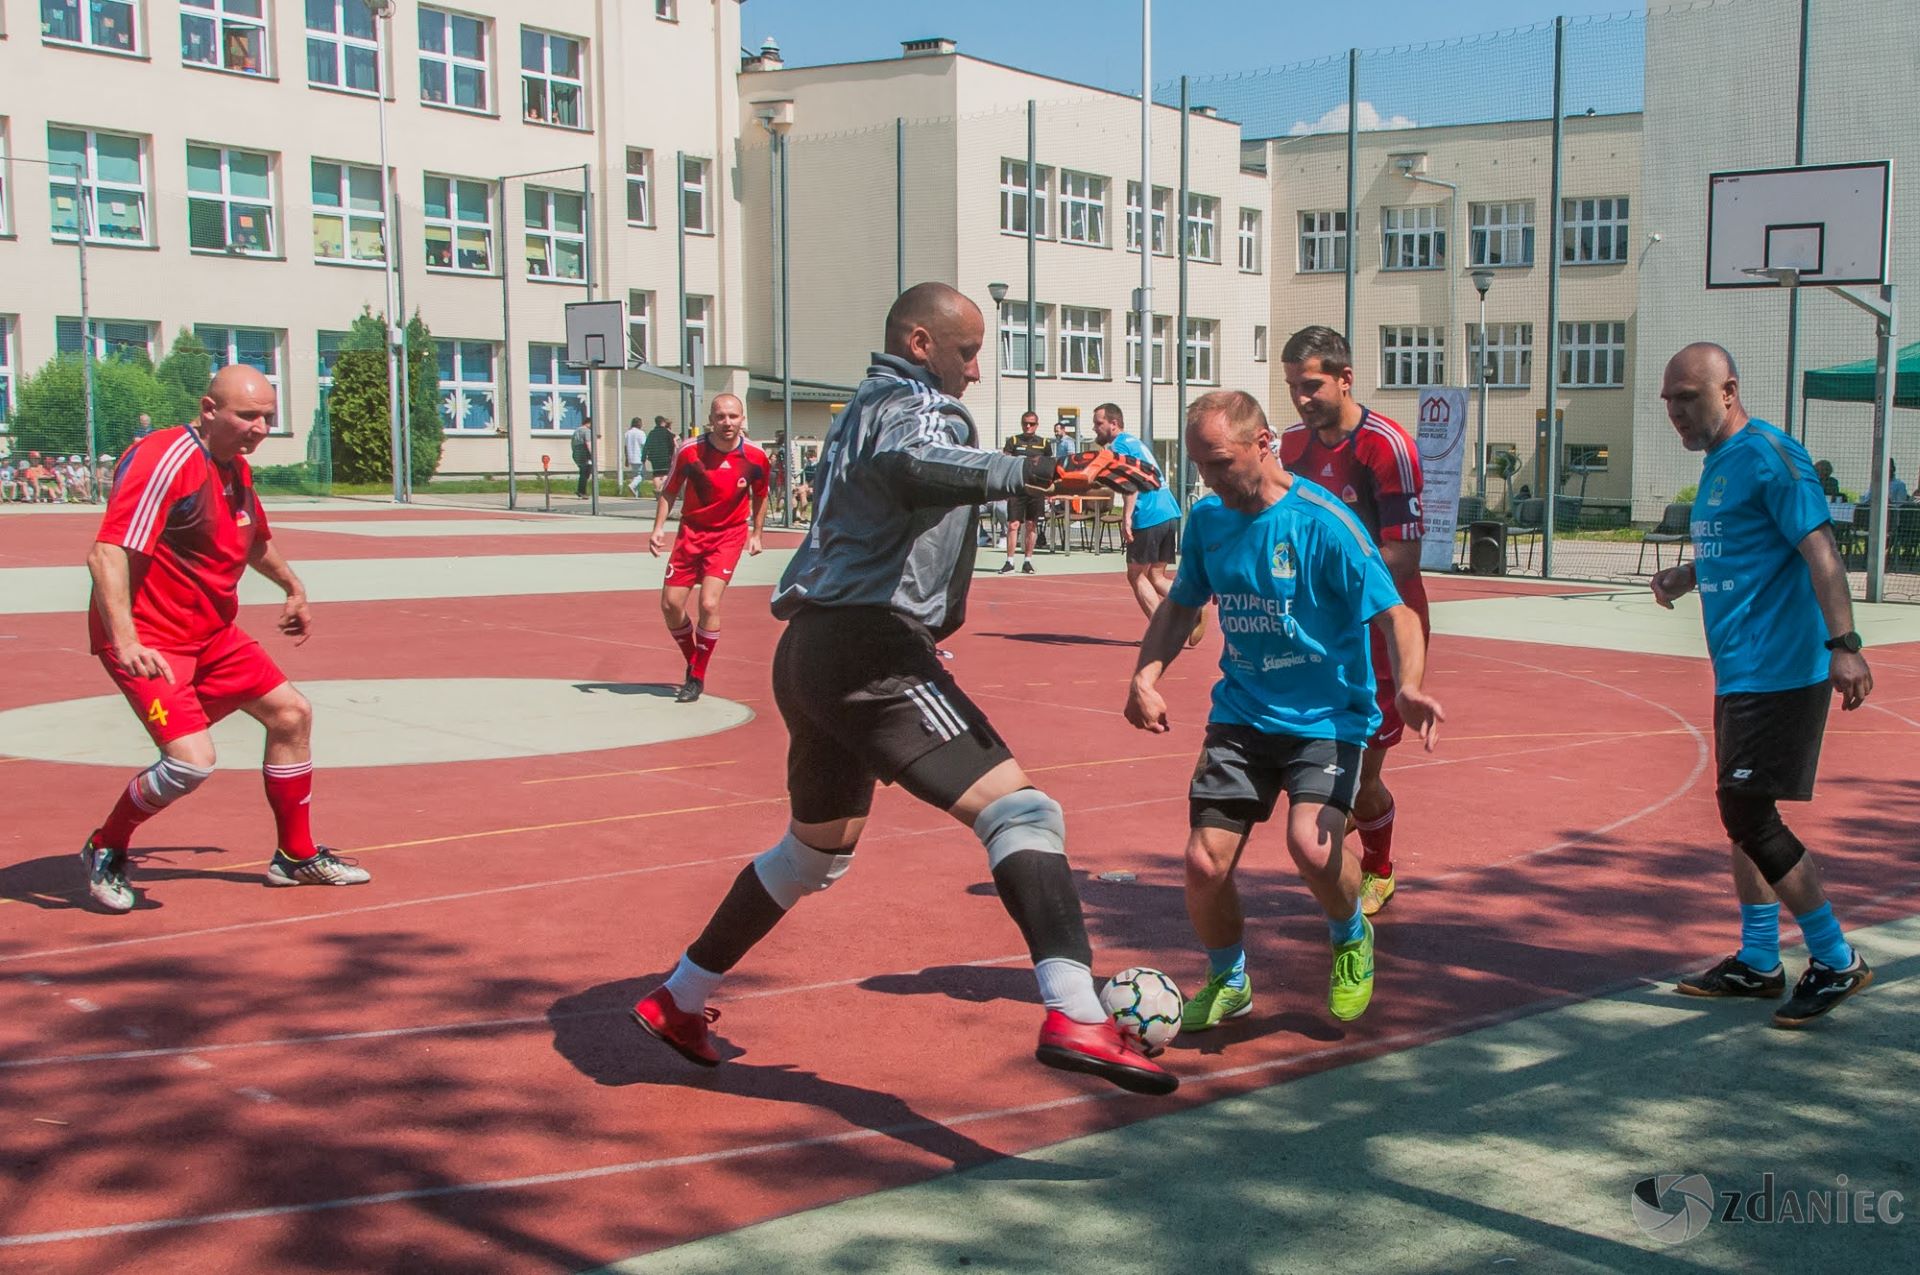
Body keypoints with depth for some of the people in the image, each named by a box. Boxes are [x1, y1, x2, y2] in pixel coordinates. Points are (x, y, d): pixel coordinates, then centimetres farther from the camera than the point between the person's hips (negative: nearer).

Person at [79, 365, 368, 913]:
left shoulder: (237, 468, 7)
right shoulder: (165, 460, -21)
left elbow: (256, 542, 30)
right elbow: (106, 555, -30)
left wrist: (293, 589, 38)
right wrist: (125, 642, -40)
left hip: (212, 633, 9)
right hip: (149, 641, -9)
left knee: (291, 714, 11)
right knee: (191, 760, -22)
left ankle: (297, 857, 27)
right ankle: (105, 851, 6)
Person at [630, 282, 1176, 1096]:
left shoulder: (863, 407, 23)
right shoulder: (919, 404, -5)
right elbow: (909, 468, -29)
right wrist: (1032, 472, -38)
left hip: (810, 651, 10)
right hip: (871, 653, -10)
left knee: (817, 851, 27)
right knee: (1021, 810, -18)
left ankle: (679, 999, 38)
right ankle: (1073, 1017, -35)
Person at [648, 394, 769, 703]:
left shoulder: (755, 457, -11)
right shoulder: (689, 452, -13)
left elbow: (760, 496, 8)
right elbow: (669, 492, 1)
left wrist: (756, 534, 7)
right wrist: (659, 528, -9)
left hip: (729, 535, -2)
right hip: (691, 532, 2)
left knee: (708, 604, -17)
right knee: (670, 605, 2)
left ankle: (697, 678, 0)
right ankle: (693, 664, 27)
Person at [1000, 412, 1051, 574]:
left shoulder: (1043, 444, 10)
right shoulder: (1013, 441, 5)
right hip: (1016, 487, -2)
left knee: (1032, 525, 5)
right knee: (1013, 525, -6)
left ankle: (1027, 562, 12)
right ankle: (1009, 562, -4)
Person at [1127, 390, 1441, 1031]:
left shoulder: (1323, 521, -16)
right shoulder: (1207, 519, 1)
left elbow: (1395, 615, -16)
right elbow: (1180, 606, 15)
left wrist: (1407, 686, -36)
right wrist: (1145, 676, -2)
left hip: (1327, 716, -5)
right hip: (1241, 711, 5)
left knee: (1311, 845, -27)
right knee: (1204, 865, -4)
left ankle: (1352, 940, 8)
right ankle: (1228, 982, 26)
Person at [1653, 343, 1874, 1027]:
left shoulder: (1768, 455, -13)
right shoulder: (1718, 463, 15)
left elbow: (1818, 549, -21)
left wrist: (1843, 644, -30)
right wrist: (1688, 574, 9)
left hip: (1778, 672, -10)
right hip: (1740, 673, 10)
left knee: (1749, 817, -10)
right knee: (1743, 816, 13)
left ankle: (1837, 960, 4)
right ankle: (1758, 962, 24)